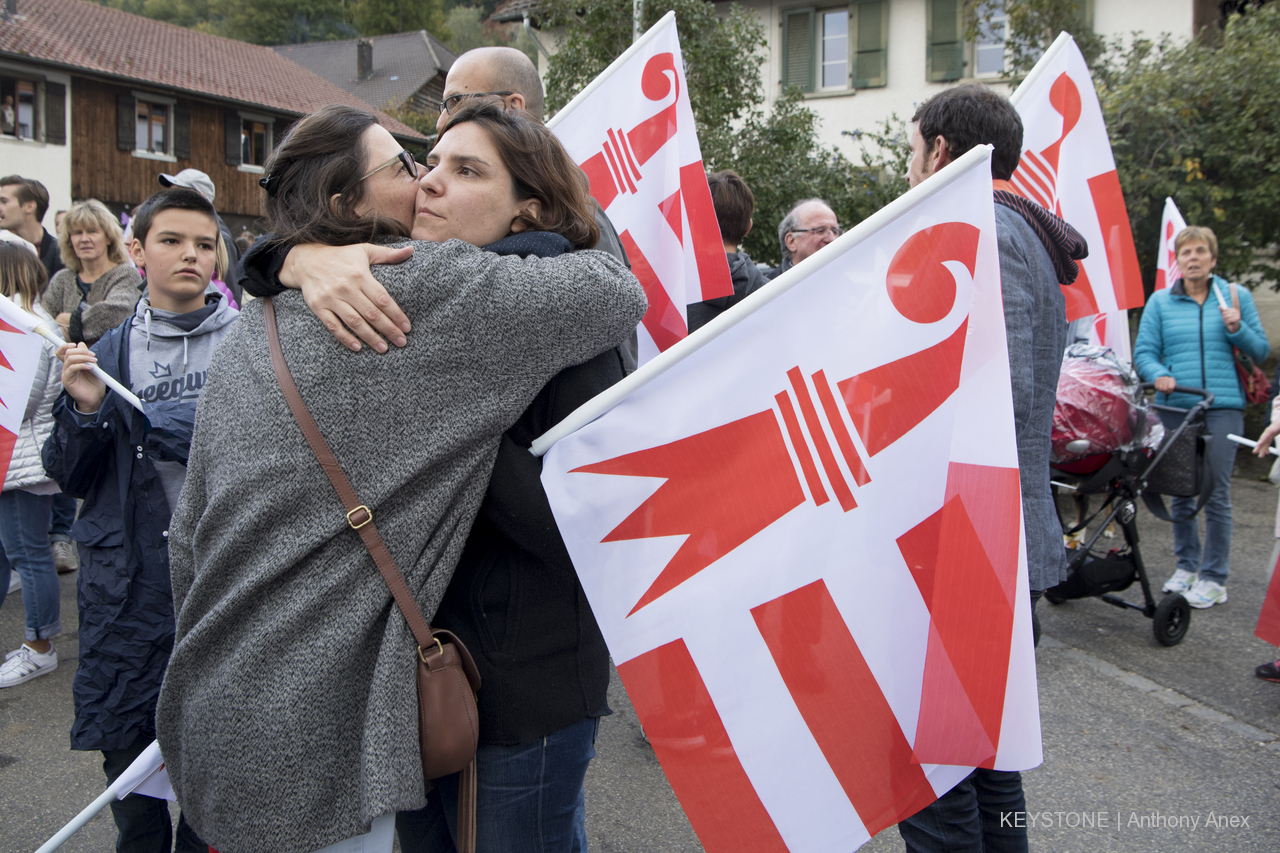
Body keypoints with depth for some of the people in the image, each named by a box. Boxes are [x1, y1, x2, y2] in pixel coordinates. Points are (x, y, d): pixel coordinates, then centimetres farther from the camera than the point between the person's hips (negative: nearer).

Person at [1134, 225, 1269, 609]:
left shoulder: (1237, 296, 9)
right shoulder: (1160, 301, 9)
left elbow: (1261, 351, 9)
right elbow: (1144, 351, 5)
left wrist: (1237, 329, -9)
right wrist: (1159, 375, -15)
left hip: (1222, 407, -1)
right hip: (1175, 407, 2)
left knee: (1216, 492, -4)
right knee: (1180, 490, 8)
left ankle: (1214, 577, 5)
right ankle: (1186, 565, 23)